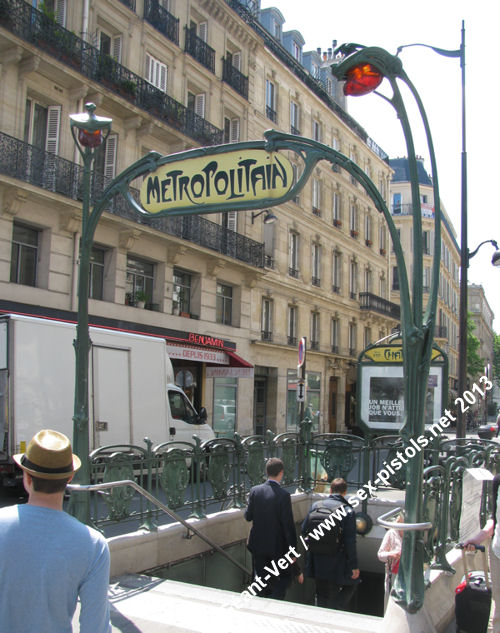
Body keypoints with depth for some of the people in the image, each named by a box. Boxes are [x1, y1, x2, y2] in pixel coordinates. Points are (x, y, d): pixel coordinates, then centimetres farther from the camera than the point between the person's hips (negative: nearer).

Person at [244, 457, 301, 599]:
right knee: (284, 577, 15)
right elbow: (288, 525, -16)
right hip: (277, 545, -4)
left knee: (260, 580, 17)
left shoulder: (255, 491, -7)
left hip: (257, 544, 4)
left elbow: (248, 516, 1)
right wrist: (293, 551, -9)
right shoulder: (284, 495, -18)